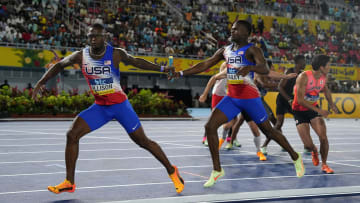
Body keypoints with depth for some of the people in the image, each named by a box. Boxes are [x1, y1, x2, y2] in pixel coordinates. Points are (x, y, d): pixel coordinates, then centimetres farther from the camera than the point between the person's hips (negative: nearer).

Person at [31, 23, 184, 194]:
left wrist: (162, 69, -8)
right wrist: (41, 82, -1)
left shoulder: (116, 54, -15)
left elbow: (135, 61, 0)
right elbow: (59, 65, 7)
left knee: (143, 142, -1)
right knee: (72, 135, -11)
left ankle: (172, 172, 18)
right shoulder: (81, 56, -8)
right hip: (99, 106, 3)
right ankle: (69, 183, -1)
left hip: (120, 104, -3)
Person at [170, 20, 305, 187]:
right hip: (232, 97, 6)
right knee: (210, 127, -10)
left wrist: (249, 67, -47)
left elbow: (265, 69, -26)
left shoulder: (251, 50, -10)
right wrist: (182, 73, 1)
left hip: (250, 98, -6)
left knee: (268, 131, 5)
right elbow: (205, 65, 11)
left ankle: (295, 157, 29)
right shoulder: (225, 50, 10)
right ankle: (217, 170, 0)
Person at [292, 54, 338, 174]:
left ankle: (324, 165, 7)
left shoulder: (324, 77, -5)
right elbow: (300, 100, -28)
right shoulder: (304, 77, -25)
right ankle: (314, 151, 28)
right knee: (308, 144, -11)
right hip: (300, 111, -5)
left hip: (314, 109, 5)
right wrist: (318, 110, -31)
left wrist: (331, 104, 11)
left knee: (323, 137, -12)